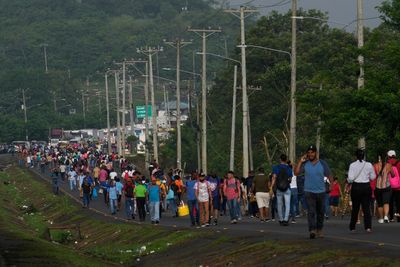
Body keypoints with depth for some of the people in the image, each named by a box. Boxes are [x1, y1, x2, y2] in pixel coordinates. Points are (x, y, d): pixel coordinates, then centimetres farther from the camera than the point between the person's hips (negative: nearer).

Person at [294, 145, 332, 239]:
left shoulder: (322, 163, 3)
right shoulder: (305, 164, 3)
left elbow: (329, 175, 5)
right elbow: (296, 173, -6)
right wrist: (300, 162, -10)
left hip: (321, 192, 2)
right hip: (309, 191, -2)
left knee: (320, 212, 11)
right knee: (311, 212, -13)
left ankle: (319, 230, 24)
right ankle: (312, 230, -22)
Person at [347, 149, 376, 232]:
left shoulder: (353, 165, -7)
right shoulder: (369, 165, -2)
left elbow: (350, 178, -12)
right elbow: (373, 177, 6)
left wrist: (348, 179, 10)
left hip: (356, 187, -1)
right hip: (366, 187, 1)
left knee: (355, 208, 12)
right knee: (366, 207, 0)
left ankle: (352, 227, 21)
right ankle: (368, 226, -15)